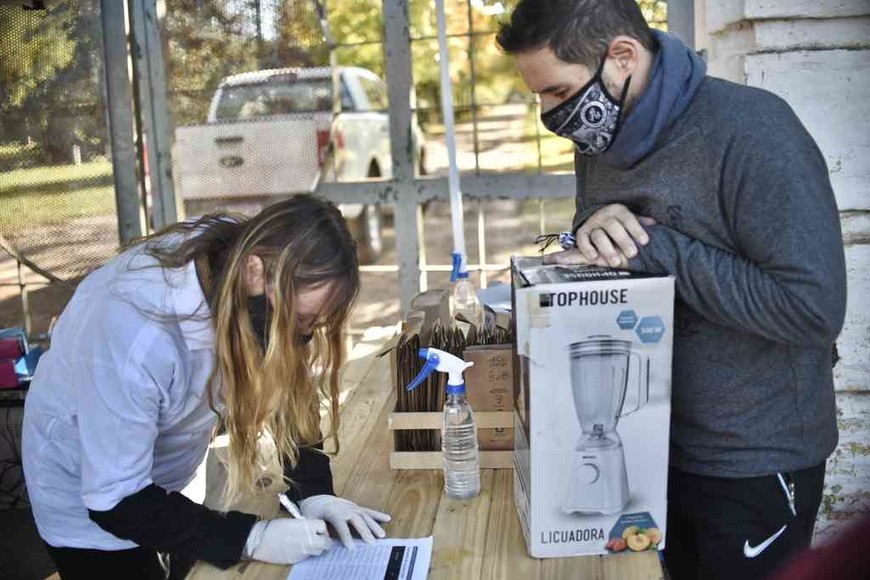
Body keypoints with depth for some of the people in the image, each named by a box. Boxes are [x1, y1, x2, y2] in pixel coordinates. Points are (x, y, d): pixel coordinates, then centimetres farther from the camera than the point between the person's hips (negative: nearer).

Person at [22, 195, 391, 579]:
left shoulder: (237, 262, -22)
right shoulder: (134, 330, -40)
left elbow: (290, 393, -10)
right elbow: (117, 501, -32)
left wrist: (314, 490, -22)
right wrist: (252, 539, -35)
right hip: (88, 498, -5)